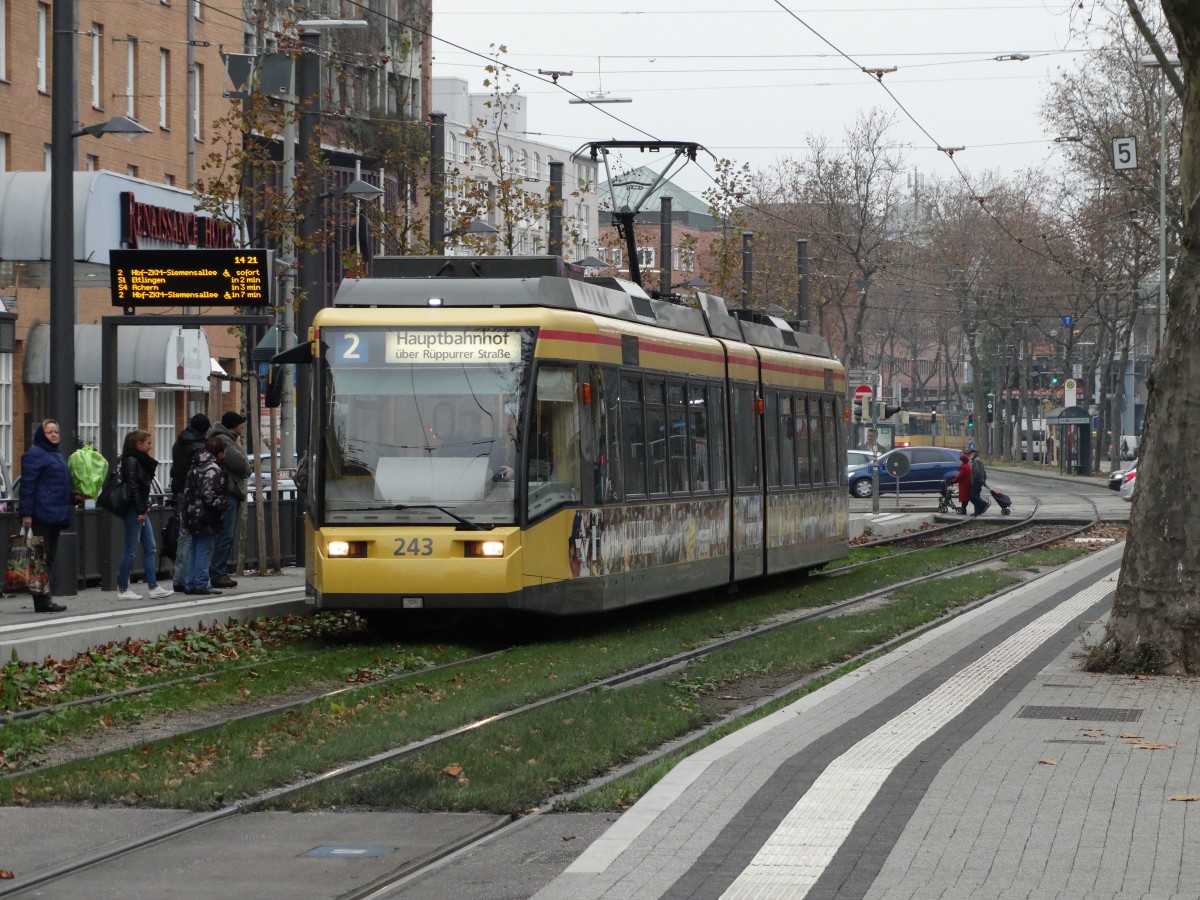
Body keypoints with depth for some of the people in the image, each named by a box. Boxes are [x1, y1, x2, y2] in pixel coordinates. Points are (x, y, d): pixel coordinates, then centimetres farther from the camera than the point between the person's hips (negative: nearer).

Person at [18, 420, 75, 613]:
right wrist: (26, 513, -18)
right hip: (42, 514, -9)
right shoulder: (34, 454, -6)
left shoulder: (57, 456, 21)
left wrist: (74, 496, 12)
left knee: (49, 558, 10)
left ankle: (44, 599, 13)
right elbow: (27, 486, -12)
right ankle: (42, 600, -9)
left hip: (56, 515, 9)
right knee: (42, 558, -8)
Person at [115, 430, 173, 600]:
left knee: (150, 548, 8)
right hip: (133, 510, -10)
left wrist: (145, 507, 10)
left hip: (141, 511, 10)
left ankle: (154, 588, 8)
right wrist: (140, 511, -19)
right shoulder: (132, 461, -13)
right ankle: (122, 590, 2)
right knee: (131, 551, -4)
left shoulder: (140, 461, 15)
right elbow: (132, 487, -18)